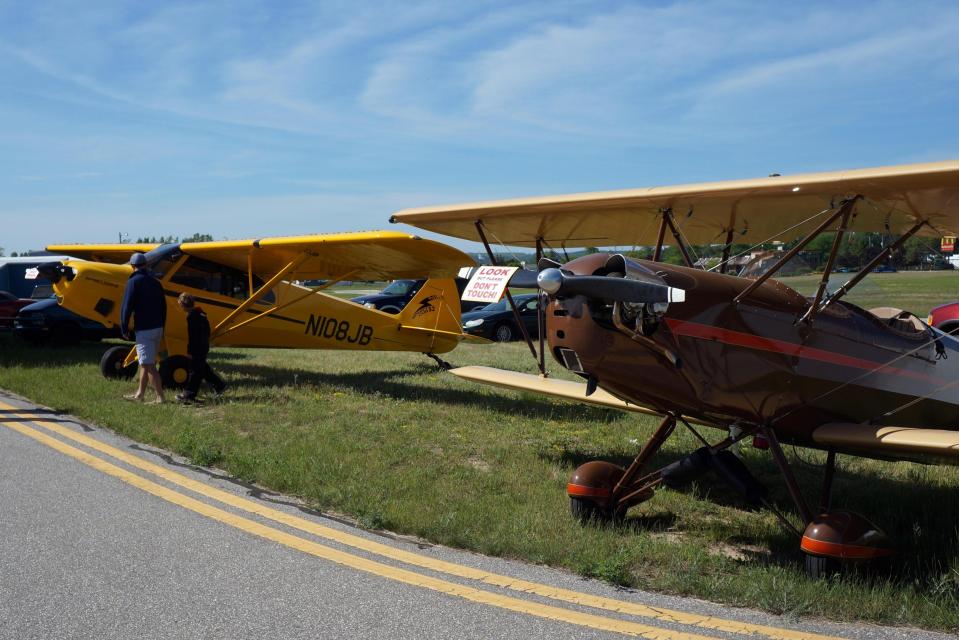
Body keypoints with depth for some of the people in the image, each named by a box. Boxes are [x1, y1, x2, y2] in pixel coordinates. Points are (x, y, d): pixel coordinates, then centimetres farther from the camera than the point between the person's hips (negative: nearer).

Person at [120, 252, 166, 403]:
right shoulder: (155, 282, 12)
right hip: (157, 328, 8)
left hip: (144, 330, -8)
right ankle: (139, 394, 25)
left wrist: (124, 329, -5)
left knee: (148, 365, -7)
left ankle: (160, 397, -10)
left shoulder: (134, 281, -9)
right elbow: (163, 307, 16)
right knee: (145, 362, 17)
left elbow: (127, 306, -13)